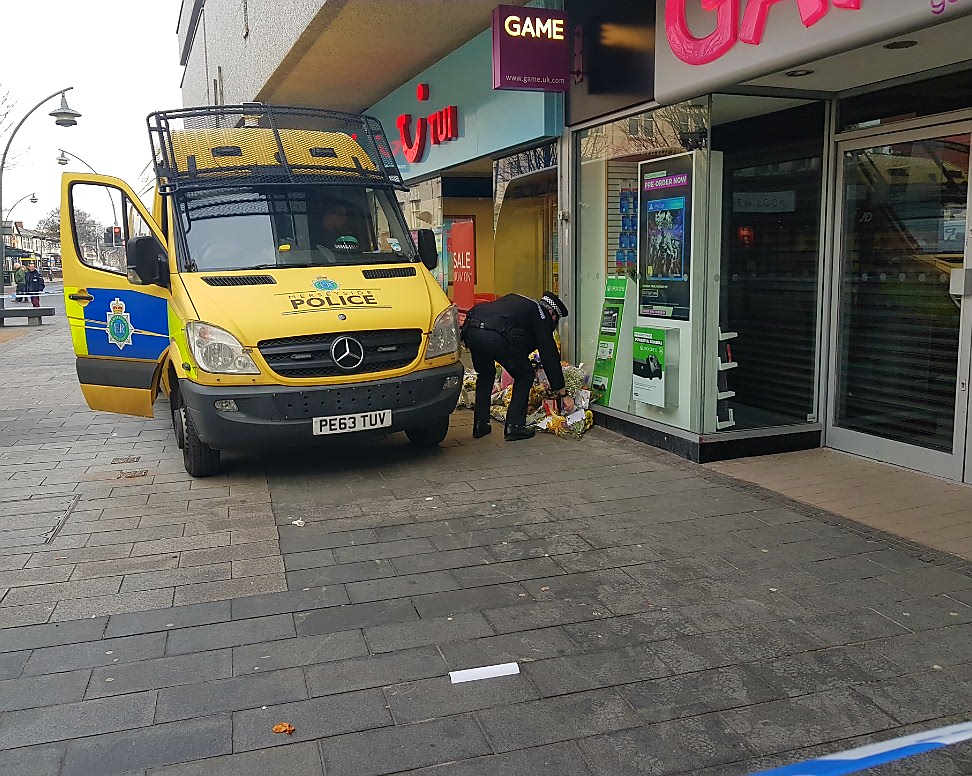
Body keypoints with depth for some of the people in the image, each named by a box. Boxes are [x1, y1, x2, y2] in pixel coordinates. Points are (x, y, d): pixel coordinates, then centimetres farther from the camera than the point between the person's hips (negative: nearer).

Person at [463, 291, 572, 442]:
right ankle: (514, 427, 14)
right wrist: (564, 394, 18)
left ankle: (480, 425, 30)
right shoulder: (542, 316, 15)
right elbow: (550, 357, 14)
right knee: (524, 376, 16)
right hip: (497, 337, -7)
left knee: (485, 375, 30)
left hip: (470, 330, 7)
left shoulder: (515, 300, 34)